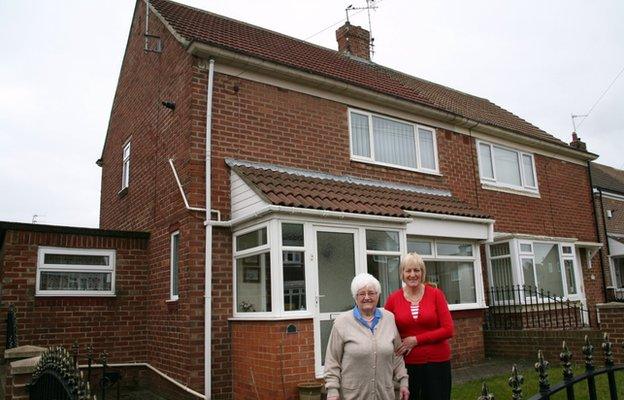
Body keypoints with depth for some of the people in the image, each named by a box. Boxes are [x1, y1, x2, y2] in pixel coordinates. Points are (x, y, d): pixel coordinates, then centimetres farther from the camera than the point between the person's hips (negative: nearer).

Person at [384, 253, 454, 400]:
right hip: (407, 363, 1)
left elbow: (448, 330, -8)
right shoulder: (393, 298, -3)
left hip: (437, 362, 0)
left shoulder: (435, 294, -4)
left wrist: (416, 340, -13)